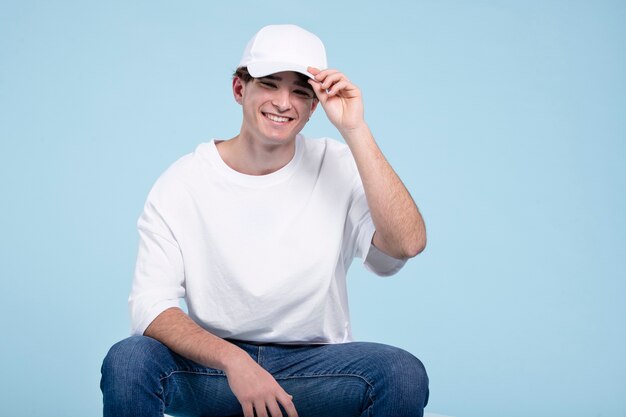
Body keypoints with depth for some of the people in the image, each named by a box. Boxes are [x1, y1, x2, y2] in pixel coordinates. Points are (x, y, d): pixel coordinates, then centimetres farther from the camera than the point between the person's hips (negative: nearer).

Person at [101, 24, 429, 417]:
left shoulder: (339, 168, -5)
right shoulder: (182, 183, -6)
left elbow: (407, 244, -22)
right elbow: (150, 306, -13)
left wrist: (355, 130, -23)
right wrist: (232, 360, -30)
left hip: (314, 363, 1)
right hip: (211, 362, 0)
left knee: (405, 373, -28)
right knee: (126, 361, -30)